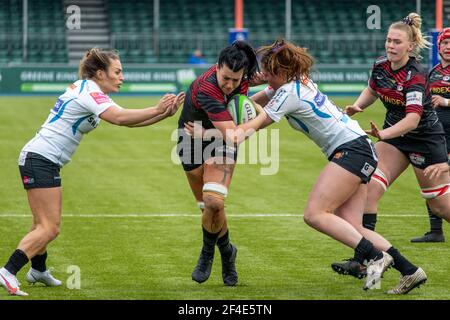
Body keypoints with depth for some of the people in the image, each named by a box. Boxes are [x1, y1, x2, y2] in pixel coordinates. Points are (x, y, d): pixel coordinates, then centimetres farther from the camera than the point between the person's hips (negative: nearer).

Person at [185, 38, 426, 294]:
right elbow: (257, 100, 27)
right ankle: (410, 270, -5)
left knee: (315, 214, -17)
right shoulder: (299, 82, 15)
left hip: (351, 150, -10)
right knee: (350, 227, 0)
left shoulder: (289, 93, -12)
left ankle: (376, 257, -20)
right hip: (361, 151, 10)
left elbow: (253, 126, -12)